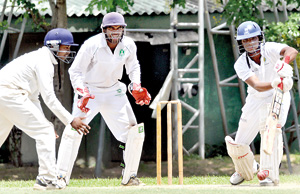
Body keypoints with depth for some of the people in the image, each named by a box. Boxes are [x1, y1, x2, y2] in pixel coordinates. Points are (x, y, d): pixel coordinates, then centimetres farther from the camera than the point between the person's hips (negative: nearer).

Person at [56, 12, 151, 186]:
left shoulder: (128, 45, -7)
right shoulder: (91, 45, -21)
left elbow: (133, 67, 12)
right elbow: (75, 71, -13)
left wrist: (136, 87, -5)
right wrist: (82, 92, -27)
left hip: (114, 92, 4)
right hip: (89, 90, -4)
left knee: (134, 133, -2)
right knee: (74, 130, -21)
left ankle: (130, 177, 14)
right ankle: (61, 176, -15)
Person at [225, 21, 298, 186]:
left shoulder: (270, 49, -19)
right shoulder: (241, 64, -17)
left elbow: (292, 51, -40)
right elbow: (257, 86, -33)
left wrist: (284, 63, -62)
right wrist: (275, 83, -54)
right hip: (256, 100, 3)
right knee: (238, 145, 3)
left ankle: (269, 174, -19)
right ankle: (246, 170, 36)